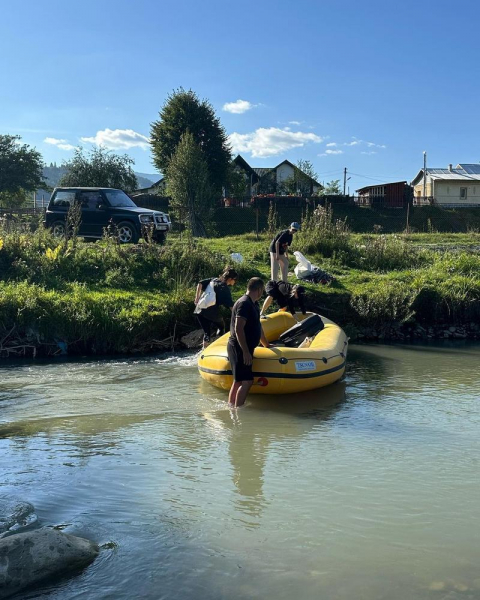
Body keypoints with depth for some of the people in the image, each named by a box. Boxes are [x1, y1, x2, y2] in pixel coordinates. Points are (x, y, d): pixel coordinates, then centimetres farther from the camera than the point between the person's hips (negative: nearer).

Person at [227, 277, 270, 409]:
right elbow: (238, 329, -23)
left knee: (238, 381, 15)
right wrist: (246, 352, -25)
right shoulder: (244, 304, -16)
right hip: (240, 349, -10)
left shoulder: (253, 304, 16)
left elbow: (258, 327, 27)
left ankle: (230, 406, 23)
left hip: (243, 349, 10)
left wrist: (267, 345, 35)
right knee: (247, 381, -12)